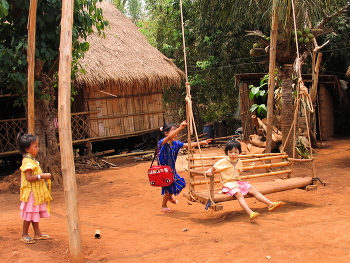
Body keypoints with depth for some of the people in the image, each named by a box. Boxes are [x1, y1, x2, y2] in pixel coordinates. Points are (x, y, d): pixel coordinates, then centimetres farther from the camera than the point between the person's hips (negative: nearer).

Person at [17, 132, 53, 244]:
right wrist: (42, 176, -28)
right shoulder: (28, 162, -21)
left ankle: (37, 233, 26)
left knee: (35, 213, 17)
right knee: (29, 214, -1)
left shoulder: (32, 160, 11)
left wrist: (43, 176, 10)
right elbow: (29, 178, -28)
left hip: (36, 193, 10)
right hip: (31, 193, -10)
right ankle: (24, 235, 10)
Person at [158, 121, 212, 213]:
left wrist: (201, 143, -9)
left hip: (172, 170, 7)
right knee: (169, 188, 0)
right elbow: (169, 137, -42)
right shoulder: (162, 143, -22)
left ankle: (170, 196, 43)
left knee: (181, 182, 15)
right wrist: (180, 128, -53)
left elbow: (188, 145, -1)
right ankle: (164, 206, 24)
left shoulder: (176, 143, -3)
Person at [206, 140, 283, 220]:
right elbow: (213, 168, -2)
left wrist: (237, 180, 13)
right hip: (228, 183, -6)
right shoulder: (223, 162, -6)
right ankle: (250, 213, -48)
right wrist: (209, 171, -24)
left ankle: (270, 204, -12)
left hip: (238, 182, 6)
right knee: (239, 194, -32)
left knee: (253, 190, -9)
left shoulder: (239, 162, 11)